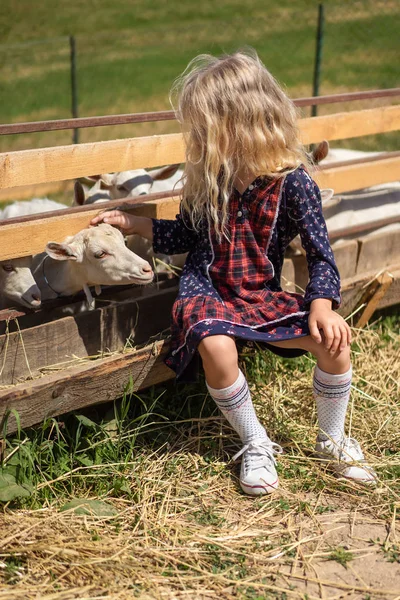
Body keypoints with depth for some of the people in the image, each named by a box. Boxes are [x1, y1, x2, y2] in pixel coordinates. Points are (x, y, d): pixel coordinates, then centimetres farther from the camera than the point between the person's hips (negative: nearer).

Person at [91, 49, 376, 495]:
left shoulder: (292, 181, -11)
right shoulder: (206, 176, 0)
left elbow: (320, 254, -8)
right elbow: (183, 235, 15)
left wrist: (322, 306, -23)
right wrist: (130, 223, 8)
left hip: (264, 297, -1)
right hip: (207, 290, 1)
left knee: (334, 340, -20)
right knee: (215, 346, -33)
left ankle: (332, 443, 7)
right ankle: (256, 446, -8)